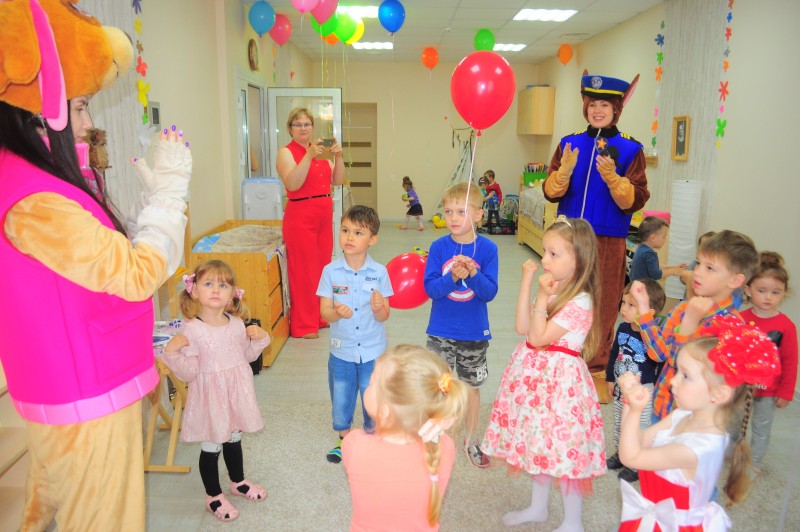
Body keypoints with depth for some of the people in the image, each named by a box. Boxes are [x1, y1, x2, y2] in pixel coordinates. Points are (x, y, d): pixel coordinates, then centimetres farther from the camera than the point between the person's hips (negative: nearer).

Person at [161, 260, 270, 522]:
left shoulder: (237, 324, -2)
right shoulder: (192, 330, -19)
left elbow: (247, 356, 11)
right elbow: (188, 373, -18)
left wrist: (259, 339, -5)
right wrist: (172, 353, -33)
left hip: (236, 392, 5)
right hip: (211, 397, -5)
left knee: (234, 439, 23)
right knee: (211, 447, 10)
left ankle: (238, 482, 46)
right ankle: (213, 495, 31)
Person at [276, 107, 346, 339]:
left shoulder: (320, 150, 14)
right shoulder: (286, 152, -4)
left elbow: (337, 180, 10)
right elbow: (292, 184, -19)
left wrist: (338, 157, -4)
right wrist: (309, 156, -24)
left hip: (324, 215, 7)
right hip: (301, 216, -6)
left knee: (323, 267, 12)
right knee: (304, 271, -2)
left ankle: (320, 317, 26)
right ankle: (303, 325, 9)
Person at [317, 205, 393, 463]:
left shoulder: (379, 273, -11)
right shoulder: (331, 271, -10)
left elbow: (384, 316, -7)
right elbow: (324, 312, -9)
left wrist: (378, 307, -30)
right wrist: (337, 312, -31)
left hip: (373, 352, -1)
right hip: (341, 352, 1)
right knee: (340, 402, 17)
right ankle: (344, 440, 44)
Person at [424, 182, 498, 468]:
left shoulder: (488, 249, -9)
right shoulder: (438, 247, -8)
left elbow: (490, 292, -12)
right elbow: (430, 288, -13)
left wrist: (473, 274, -29)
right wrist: (453, 276, -29)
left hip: (475, 333, 0)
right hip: (440, 332, 0)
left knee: (471, 386, 17)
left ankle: (471, 439, 37)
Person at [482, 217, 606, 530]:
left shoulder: (579, 302, -20)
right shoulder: (553, 289, 5)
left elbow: (538, 337, -21)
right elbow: (522, 328, -3)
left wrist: (542, 296, -23)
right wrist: (527, 283, -5)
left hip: (559, 380, -8)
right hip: (536, 376, 8)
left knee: (563, 449, 4)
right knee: (539, 444, 20)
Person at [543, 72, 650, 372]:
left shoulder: (629, 149, -2)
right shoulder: (570, 144, 7)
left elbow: (636, 200, -8)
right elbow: (550, 193, 2)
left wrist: (612, 178, -23)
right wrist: (564, 171, -17)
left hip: (608, 239, -2)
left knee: (602, 303, 4)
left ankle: (596, 365, 20)